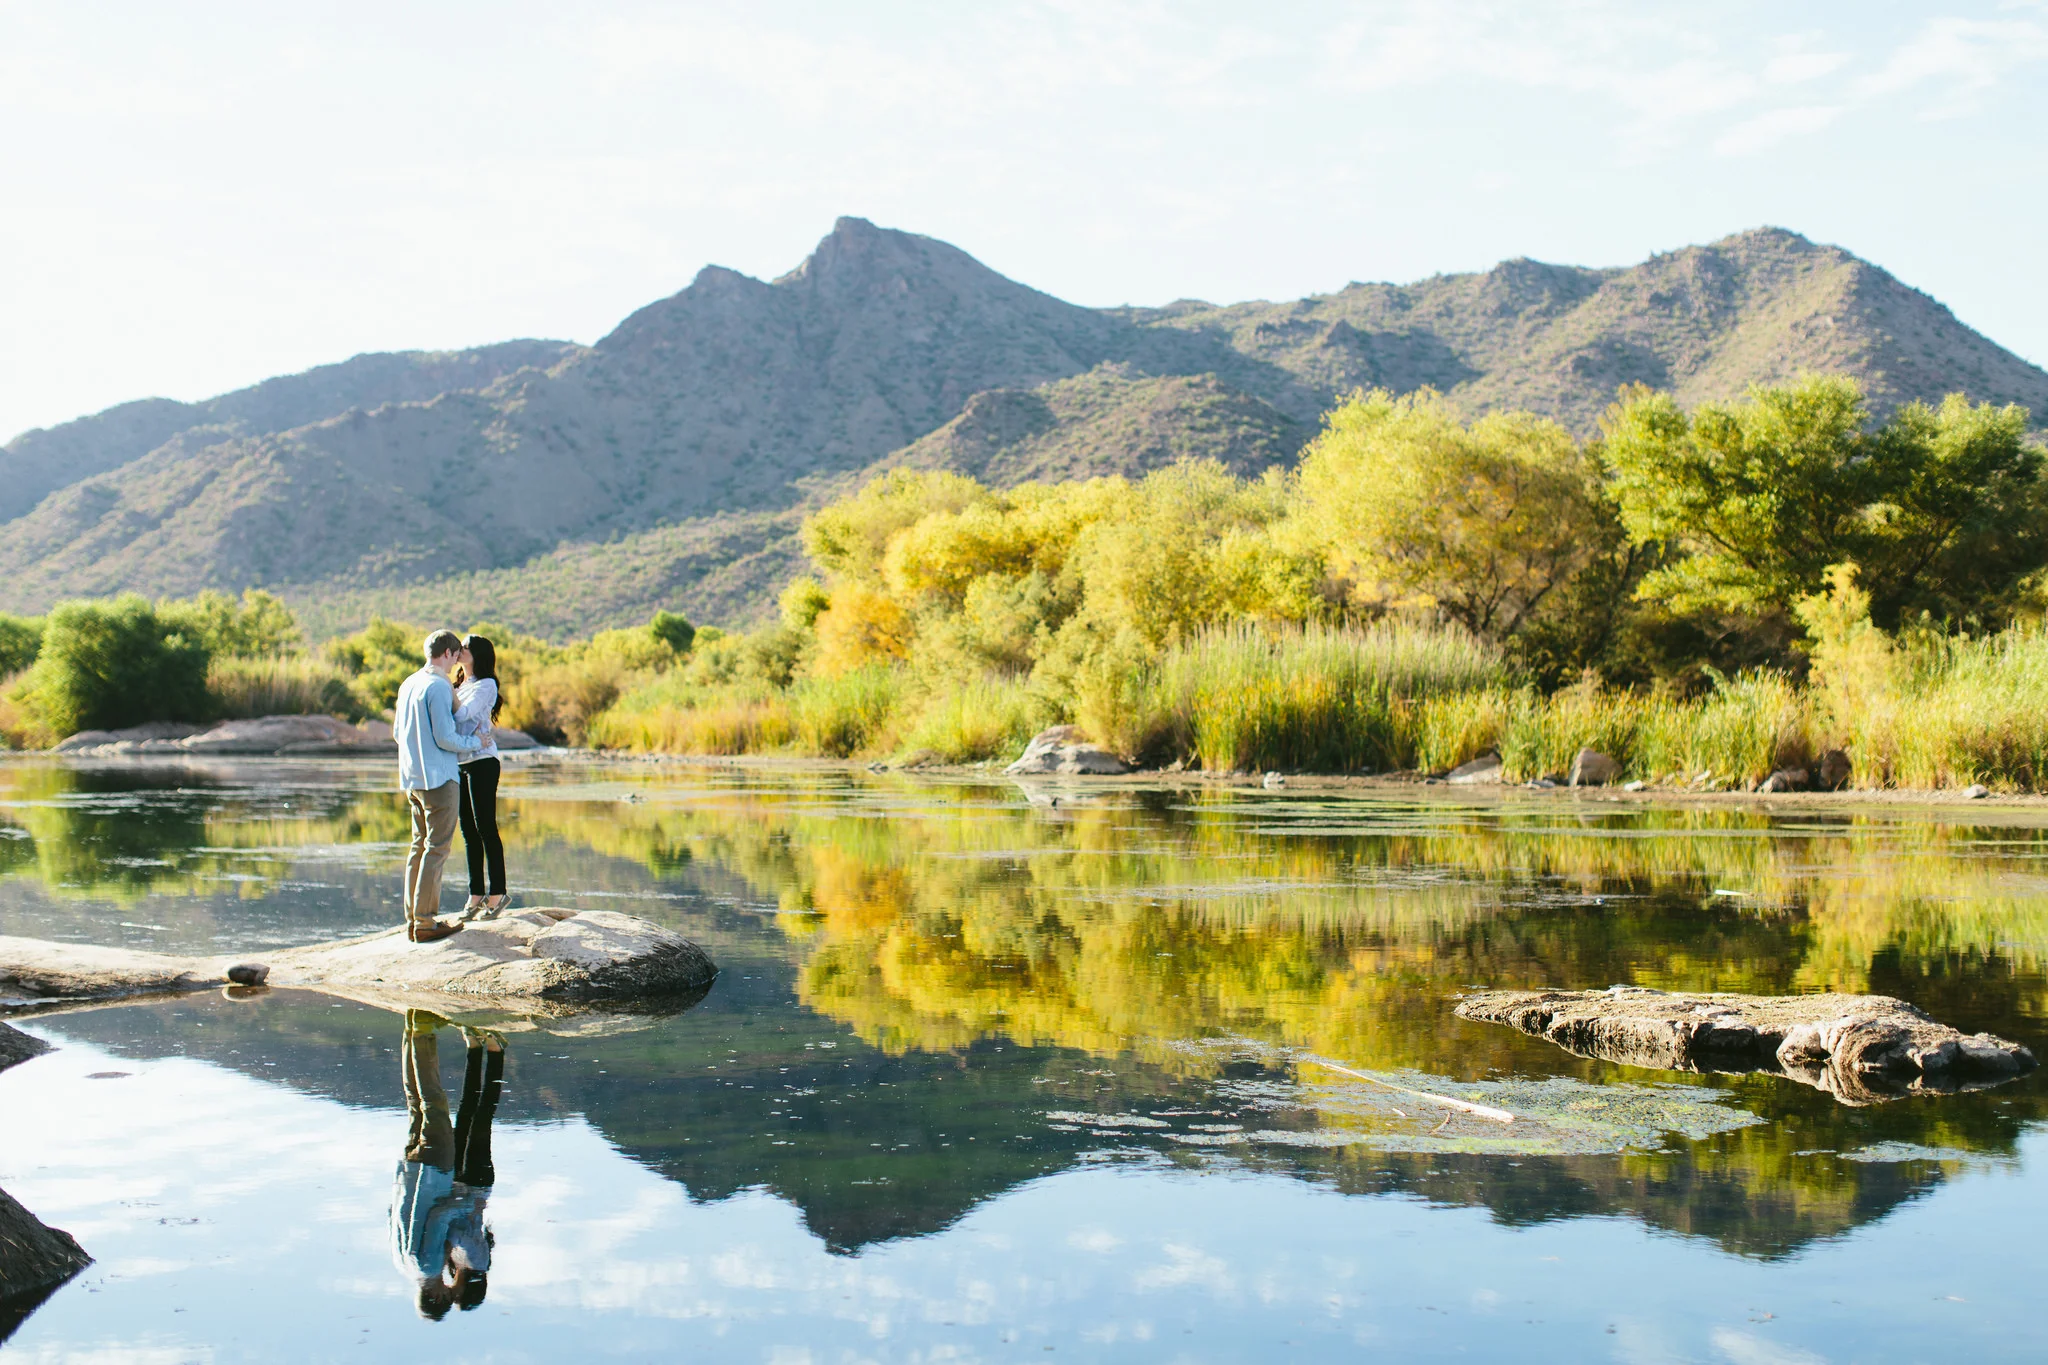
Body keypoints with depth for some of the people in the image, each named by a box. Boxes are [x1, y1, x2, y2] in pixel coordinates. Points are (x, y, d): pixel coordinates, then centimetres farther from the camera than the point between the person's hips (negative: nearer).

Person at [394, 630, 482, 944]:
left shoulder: (408, 685, 11)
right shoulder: (439, 687, -14)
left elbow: (397, 732, 18)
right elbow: (445, 738, -18)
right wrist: (475, 742, -2)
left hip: (412, 779, 8)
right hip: (439, 779, -8)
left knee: (419, 846, 13)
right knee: (436, 849, -5)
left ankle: (413, 918, 13)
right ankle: (426, 922, -6)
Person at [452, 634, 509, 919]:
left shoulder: (486, 685, -6)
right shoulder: (460, 686, 18)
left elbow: (463, 713, -18)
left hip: (482, 762, -8)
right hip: (459, 763, 8)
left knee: (485, 828, -7)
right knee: (468, 831, 8)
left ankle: (497, 893, -4)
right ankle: (476, 893, 13)